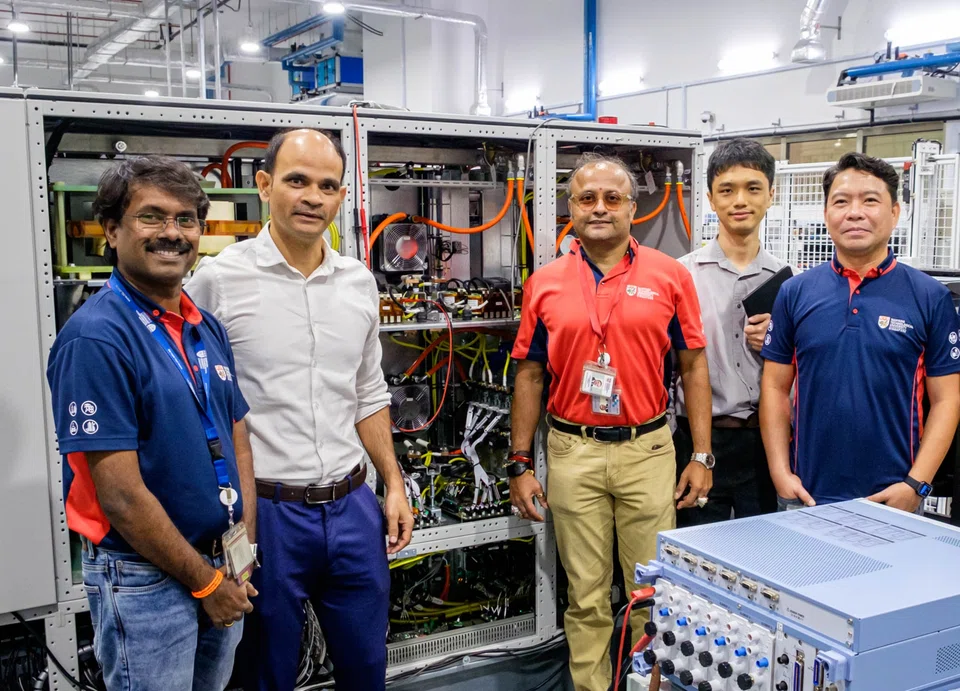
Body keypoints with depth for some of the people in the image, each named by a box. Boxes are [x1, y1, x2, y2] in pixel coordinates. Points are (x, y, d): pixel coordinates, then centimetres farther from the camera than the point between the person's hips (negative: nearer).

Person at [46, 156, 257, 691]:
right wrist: (207, 583, -13)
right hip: (145, 579, -7)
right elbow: (121, 494, -21)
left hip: (222, 572, 7)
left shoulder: (208, 327, 5)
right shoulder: (95, 338, -18)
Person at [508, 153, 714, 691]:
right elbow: (529, 376, 6)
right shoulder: (545, 283, 3)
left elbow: (693, 367, 4)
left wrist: (702, 457, 0)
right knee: (586, 595, 11)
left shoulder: (670, 275, 0)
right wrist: (521, 464, 3)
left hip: (649, 450, 0)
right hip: (573, 451, 1)